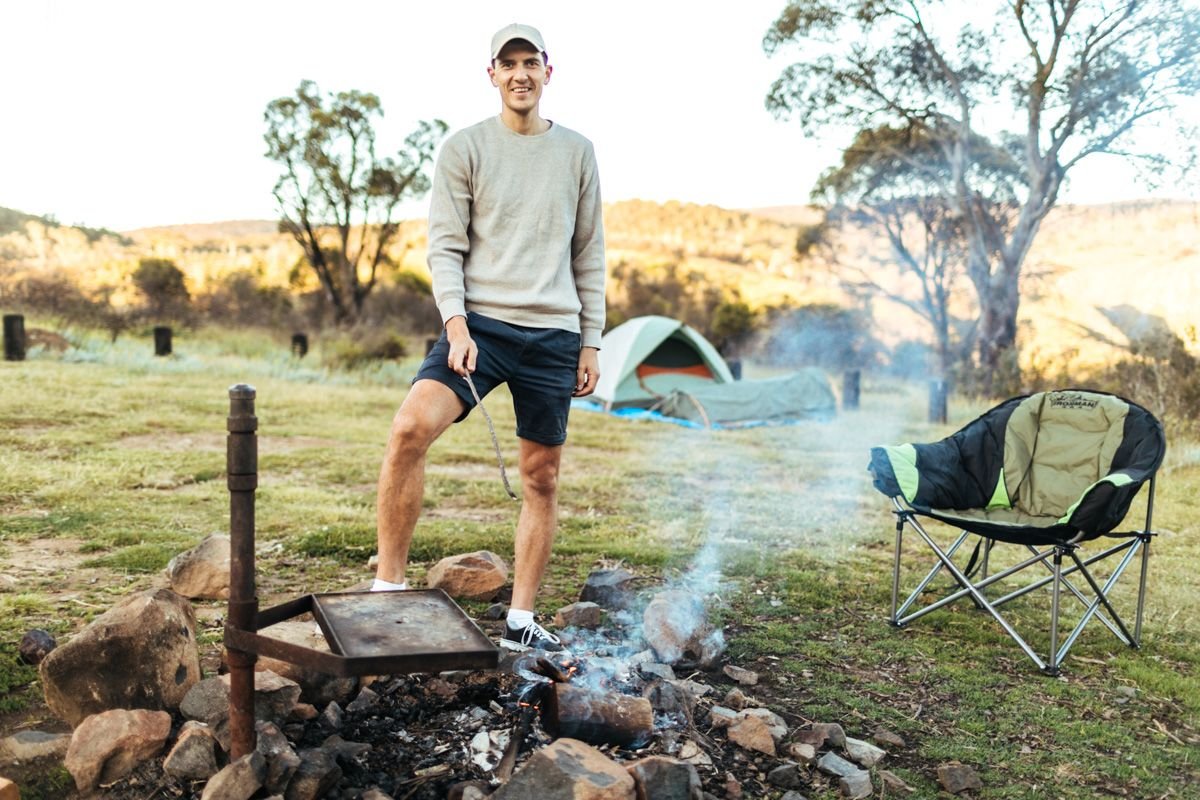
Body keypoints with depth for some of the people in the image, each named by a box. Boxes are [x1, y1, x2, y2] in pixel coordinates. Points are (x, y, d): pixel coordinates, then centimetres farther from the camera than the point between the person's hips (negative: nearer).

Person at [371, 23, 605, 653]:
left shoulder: (577, 153, 11)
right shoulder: (464, 149, 4)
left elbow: (590, 256, 12)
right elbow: (445, 248, -1)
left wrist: (591, 342, 8)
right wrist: (456, 325, -15)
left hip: (553, 333, 3)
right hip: (479, 322, -2)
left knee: (541, 477, 5)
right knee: (411, 427, -24)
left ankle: (521, 619, 17)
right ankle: (389, 586, -11)